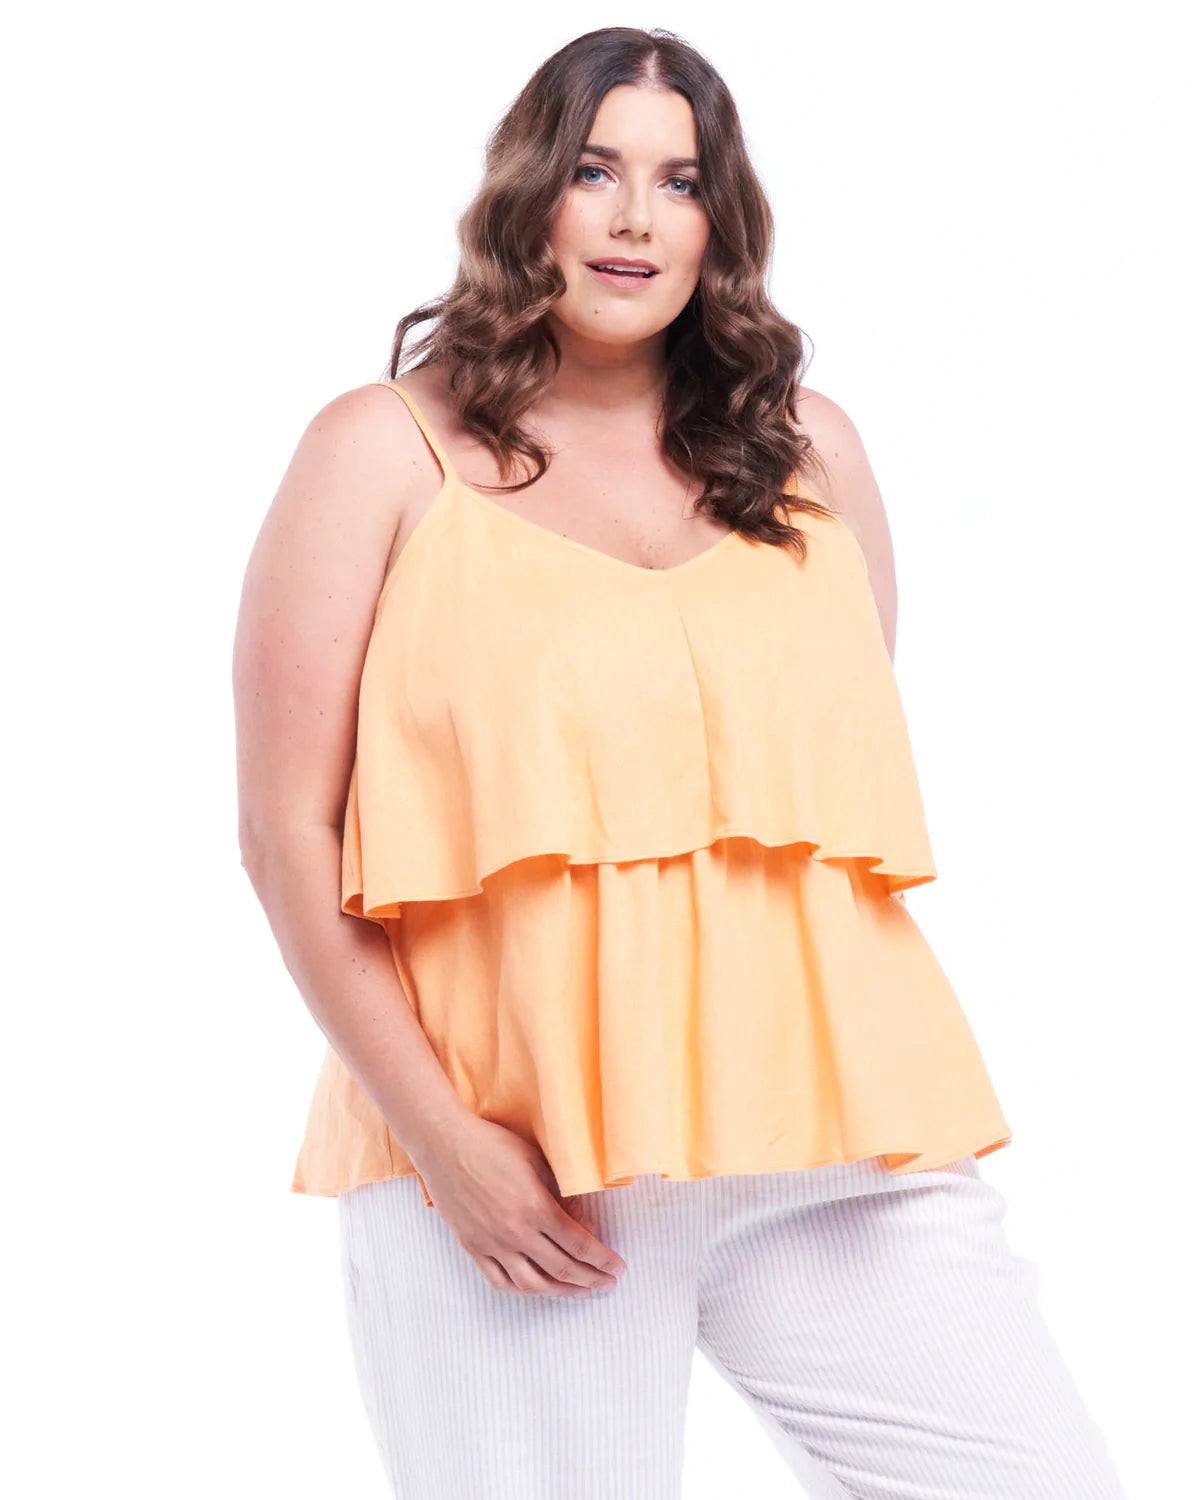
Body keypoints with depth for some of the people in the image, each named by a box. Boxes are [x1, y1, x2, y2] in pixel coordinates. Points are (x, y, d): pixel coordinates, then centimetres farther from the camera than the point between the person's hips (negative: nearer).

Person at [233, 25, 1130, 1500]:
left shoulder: (806, 450, 13)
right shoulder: (387, 452, 3)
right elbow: (289, 832, -2)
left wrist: (896, 1091, 10)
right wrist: (440, 1137, -10)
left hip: (836, 1140, 3)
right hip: (508, 1168, -3)